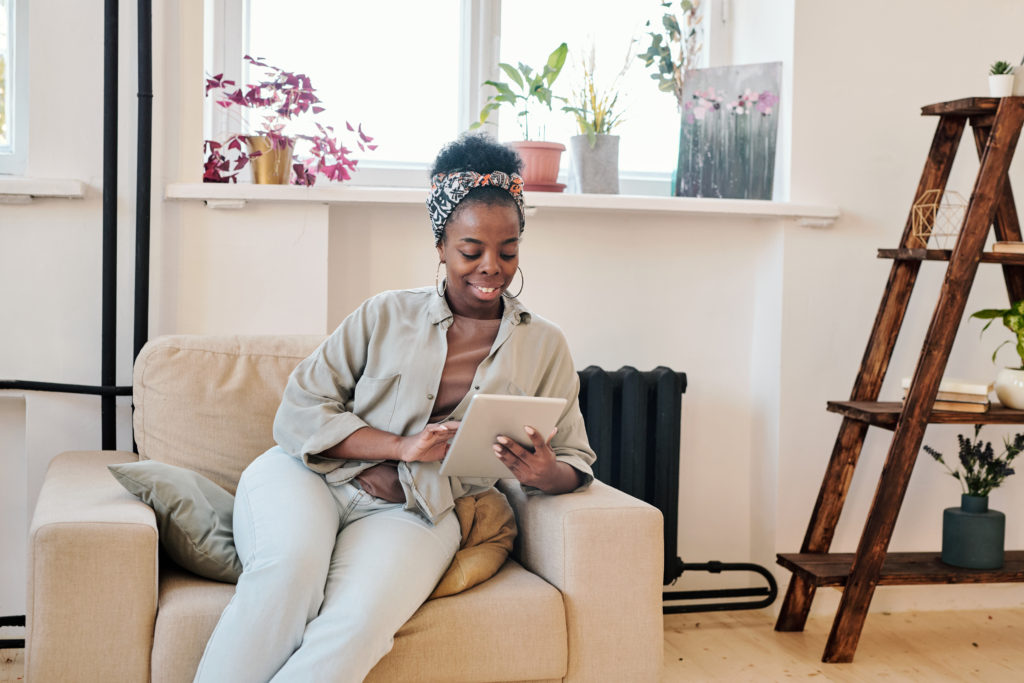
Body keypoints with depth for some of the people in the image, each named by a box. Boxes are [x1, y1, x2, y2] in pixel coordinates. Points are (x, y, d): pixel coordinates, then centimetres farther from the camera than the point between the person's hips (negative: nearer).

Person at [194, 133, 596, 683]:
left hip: (411, 513, 0)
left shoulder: (543, 347, 11)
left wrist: (547, 474, -14)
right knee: (292, 564, -36)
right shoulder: (386, 317, 6)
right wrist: (402, 446, -13)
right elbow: (299, 411, 1)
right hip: (307, 478, 0)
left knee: (356, 626, -33)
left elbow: (575, 461, 12)